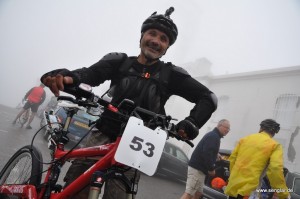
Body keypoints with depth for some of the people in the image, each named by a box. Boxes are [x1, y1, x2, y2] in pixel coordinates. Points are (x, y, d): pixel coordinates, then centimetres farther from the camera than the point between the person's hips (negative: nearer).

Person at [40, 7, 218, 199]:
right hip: (104, 135, 1)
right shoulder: (119, 61, 4)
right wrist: (67, 76, -37)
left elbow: (208, 97, 1)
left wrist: (192, 123, -18)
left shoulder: (171, 74, 3)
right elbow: (92, 73, -14)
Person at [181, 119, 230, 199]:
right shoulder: (214, 136, -12)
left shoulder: (212, 135, 20)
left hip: (198, 167, 11)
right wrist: (211, 168, -16)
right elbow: (206, 153, -22)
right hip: (197, 168, -11)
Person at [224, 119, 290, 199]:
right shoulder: (275, 146, 0)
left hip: (232, 187, 5)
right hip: (249, 191, -5)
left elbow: (232, 159, 17)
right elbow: (275, 169, -14)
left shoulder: (244, 139, 15)